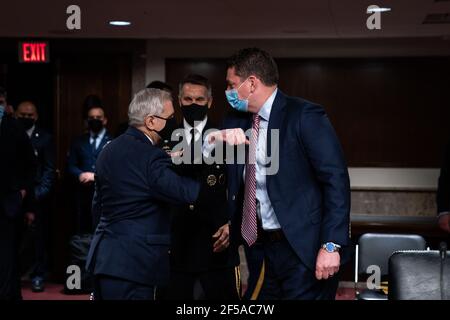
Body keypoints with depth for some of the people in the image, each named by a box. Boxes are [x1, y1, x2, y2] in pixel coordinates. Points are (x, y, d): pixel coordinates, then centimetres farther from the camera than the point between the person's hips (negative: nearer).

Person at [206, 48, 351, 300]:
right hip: (262, 246, 6)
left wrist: (331, 245, -20)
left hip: (304, 249, -6)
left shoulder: (304, 116, -10)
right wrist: (214, 140, -12)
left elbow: (336, 179, -15)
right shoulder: (237, 122, 9)